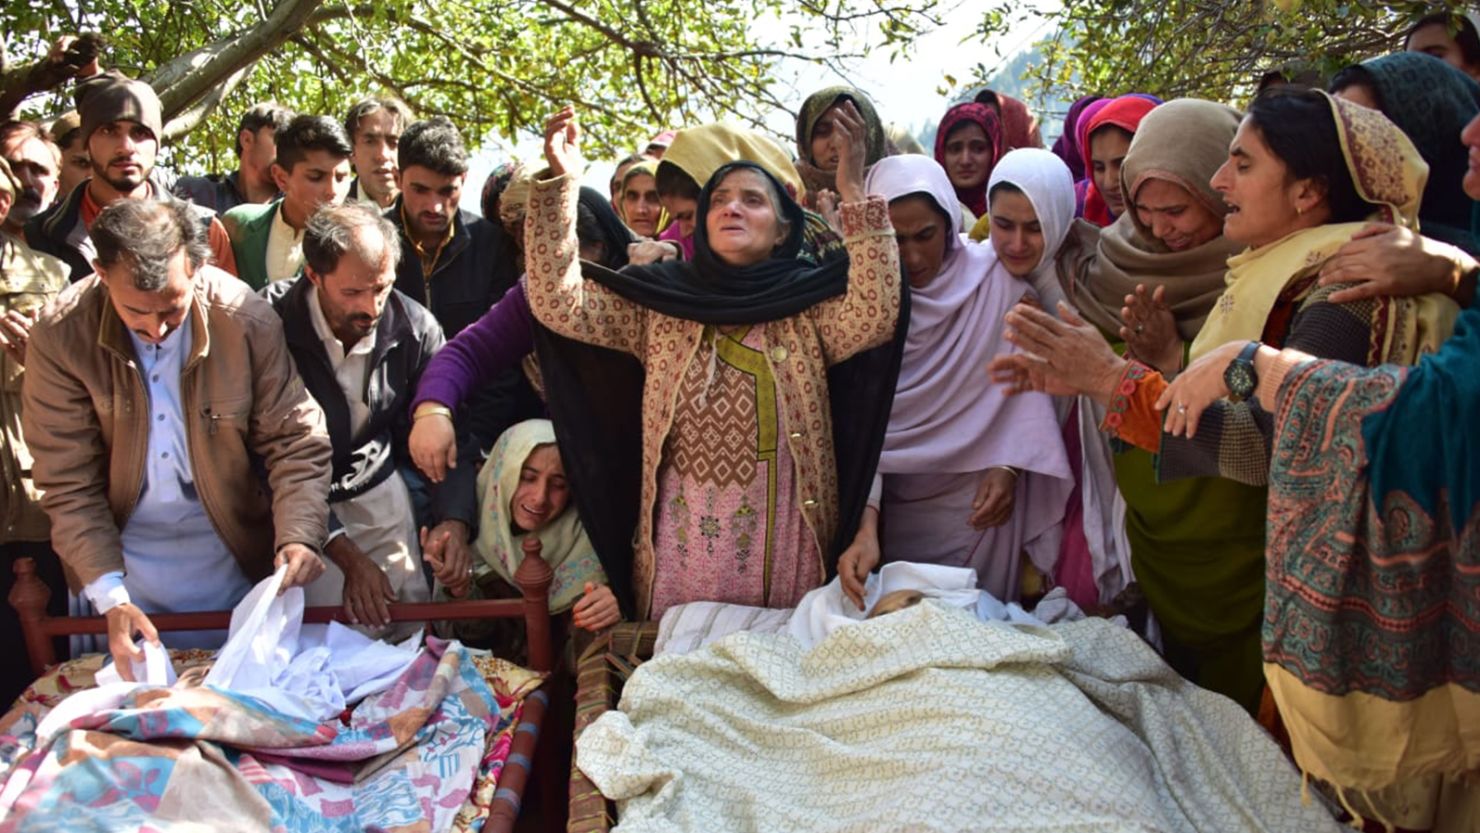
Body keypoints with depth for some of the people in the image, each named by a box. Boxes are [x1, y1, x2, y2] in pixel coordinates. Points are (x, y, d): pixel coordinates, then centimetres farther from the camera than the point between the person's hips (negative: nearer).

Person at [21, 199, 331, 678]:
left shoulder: (248, 323, -19)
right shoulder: (61, 337, -17)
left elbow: (296, 442, -13)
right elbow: (68, 484, -14)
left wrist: (297, 537, -29)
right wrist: (109, 595, -22)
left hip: (228, 545, 0)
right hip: (114, 550, 0)